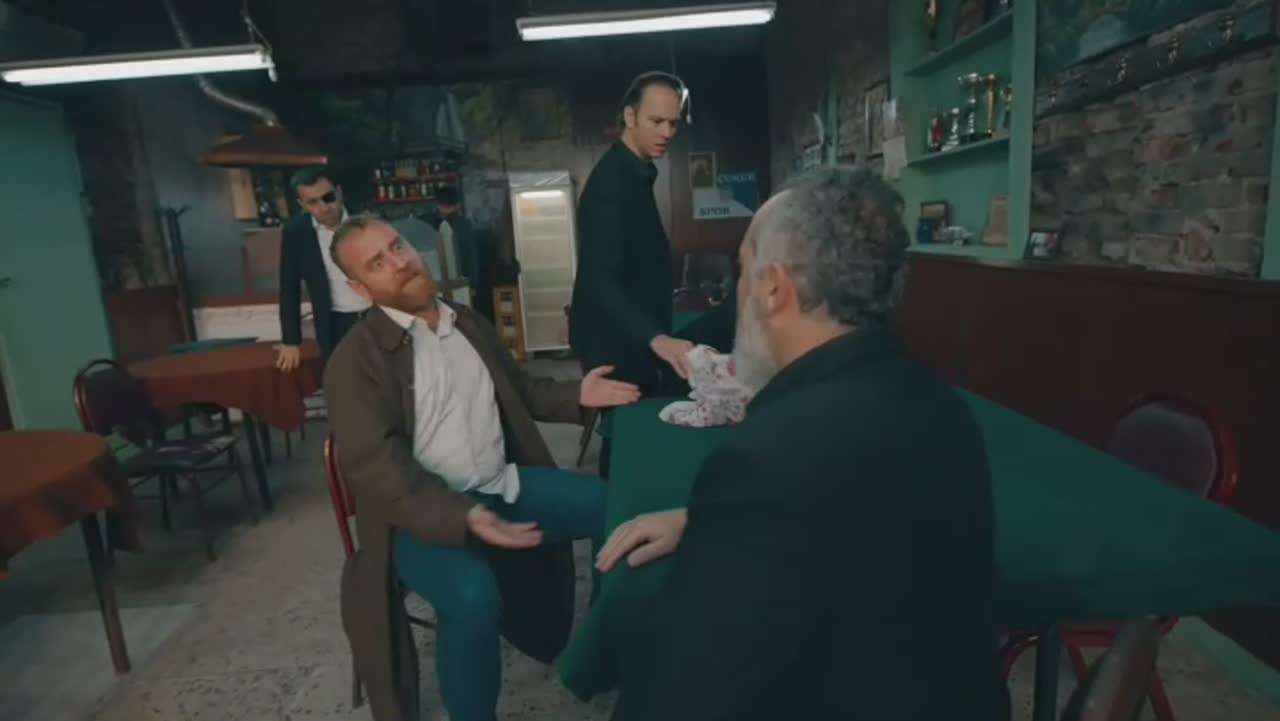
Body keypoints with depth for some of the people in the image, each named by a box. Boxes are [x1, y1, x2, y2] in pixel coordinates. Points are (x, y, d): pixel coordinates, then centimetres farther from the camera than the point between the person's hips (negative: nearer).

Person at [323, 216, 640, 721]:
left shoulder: (469, 324, 12)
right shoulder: (355, 360, -9)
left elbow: (517, 390, 23)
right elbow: (377, 466, -18)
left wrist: (575, 396, 4)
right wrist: (461, 517, -33)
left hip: (503, 486, 6)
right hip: (425, 513, -6)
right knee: (472, 596, -34)